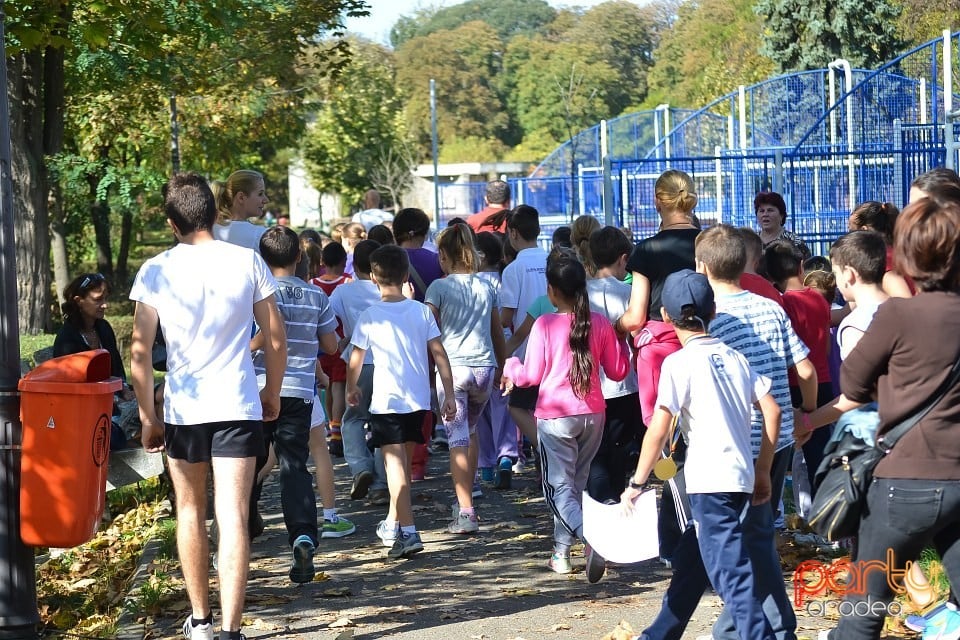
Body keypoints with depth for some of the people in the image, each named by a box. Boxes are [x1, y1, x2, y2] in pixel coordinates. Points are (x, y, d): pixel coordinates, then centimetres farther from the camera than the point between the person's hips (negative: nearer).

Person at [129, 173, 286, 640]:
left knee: (190, 512, 18)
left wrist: (148, 418, 6)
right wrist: (272, 394, 19)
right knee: (233, 518, -4)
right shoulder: (246, 262, -1)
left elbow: (140, 353, -3)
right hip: (238, 408, -1)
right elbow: (276, 340, 3)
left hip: (182, 409, 1)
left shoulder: (155, 271, -2)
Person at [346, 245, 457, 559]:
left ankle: (408, 532, -20)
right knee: (403, 461, 19)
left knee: (395, 463, -8)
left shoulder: (370, 315, -7)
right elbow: (439, 354, 0)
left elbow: (356, 359, 1)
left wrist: (351, 388, 19)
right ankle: (393, 522, 34)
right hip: (419, 400, 4)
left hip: (386, 401, -4)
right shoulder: (421, 311, 1)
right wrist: (449, 395, 5)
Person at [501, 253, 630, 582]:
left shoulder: (545, 324, -12)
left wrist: (511, 368, 12)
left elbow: (533, 375, -8)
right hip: (592, 415, 4)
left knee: (559, 487, -1)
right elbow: (617, 371, 6)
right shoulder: (600, 323, -1)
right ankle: (561, 552, 23)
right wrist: (620, 341, 22)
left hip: (555, 416, -4)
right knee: (576, 482, 18)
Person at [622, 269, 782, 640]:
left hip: (710, 482, -8)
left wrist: (637, 483, -3)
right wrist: (762, 472, 16)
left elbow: (659, 430, -12)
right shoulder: (733, 358, 11)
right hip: (741, 478, 8)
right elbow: (772, 412, 9)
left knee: (733, 575, -9)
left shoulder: (679, 362, -8)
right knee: (690, 563, 21)